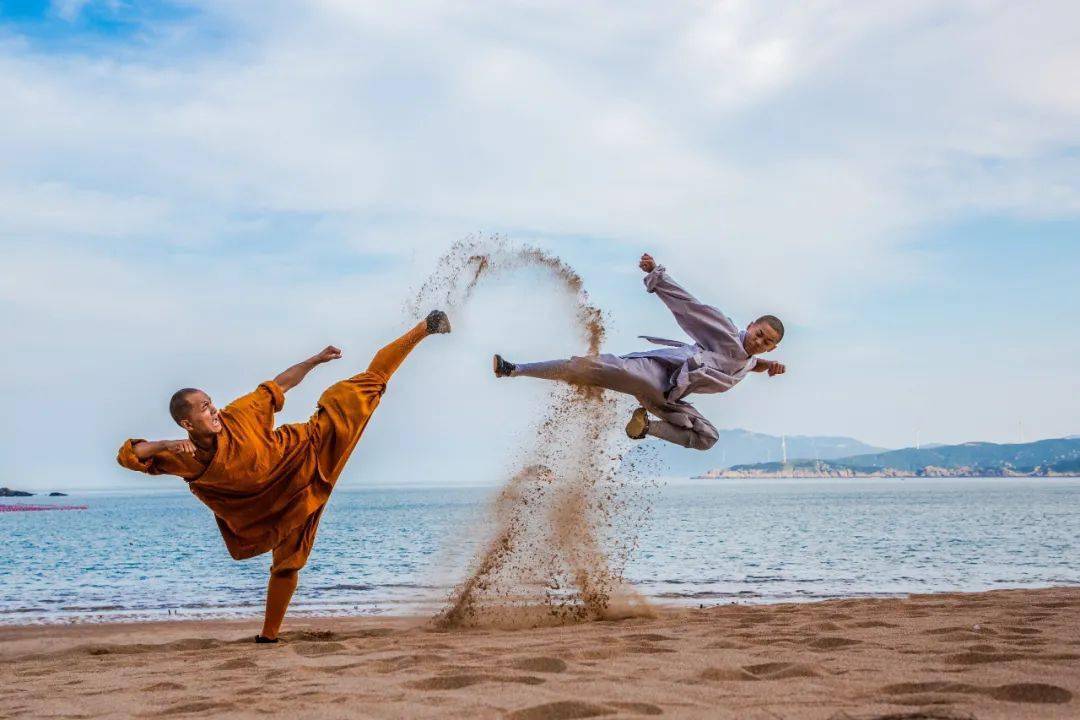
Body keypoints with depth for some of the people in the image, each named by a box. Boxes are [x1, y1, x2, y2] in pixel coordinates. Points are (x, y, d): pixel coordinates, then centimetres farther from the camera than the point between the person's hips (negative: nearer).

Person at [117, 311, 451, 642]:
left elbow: (279, 384, -3)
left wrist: (316, 359, -2)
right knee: (286, 563, 5)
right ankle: (268, 634, 24)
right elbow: (128, 454, -20)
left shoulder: (237, 415, -16)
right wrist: (166, 444, -36)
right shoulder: (186, 458, -15)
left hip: (308, 451, 0)